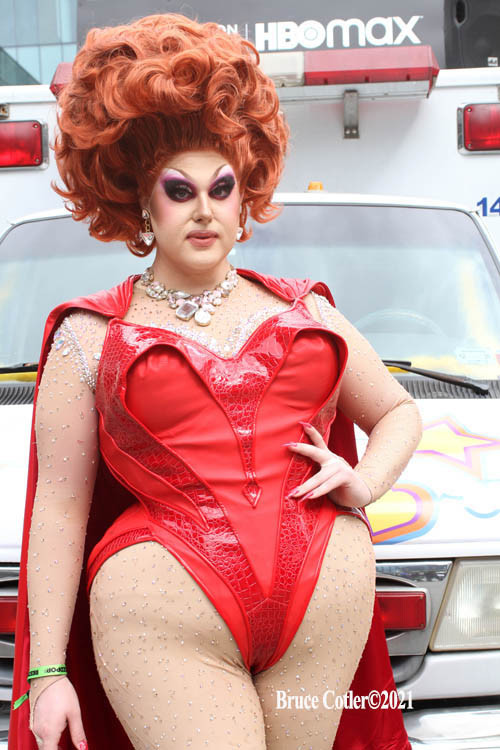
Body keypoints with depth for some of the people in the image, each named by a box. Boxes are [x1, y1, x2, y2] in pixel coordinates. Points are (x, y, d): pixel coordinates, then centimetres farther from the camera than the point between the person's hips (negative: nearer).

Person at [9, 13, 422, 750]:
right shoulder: (92, 335, 7)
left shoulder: (303, 311, 16)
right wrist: (47, 672, 0)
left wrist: (366, 483, 5)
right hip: (166, 623, -3)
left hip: (325, 608, 4)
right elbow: (60, 508, 4)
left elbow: (398, 412, 27)